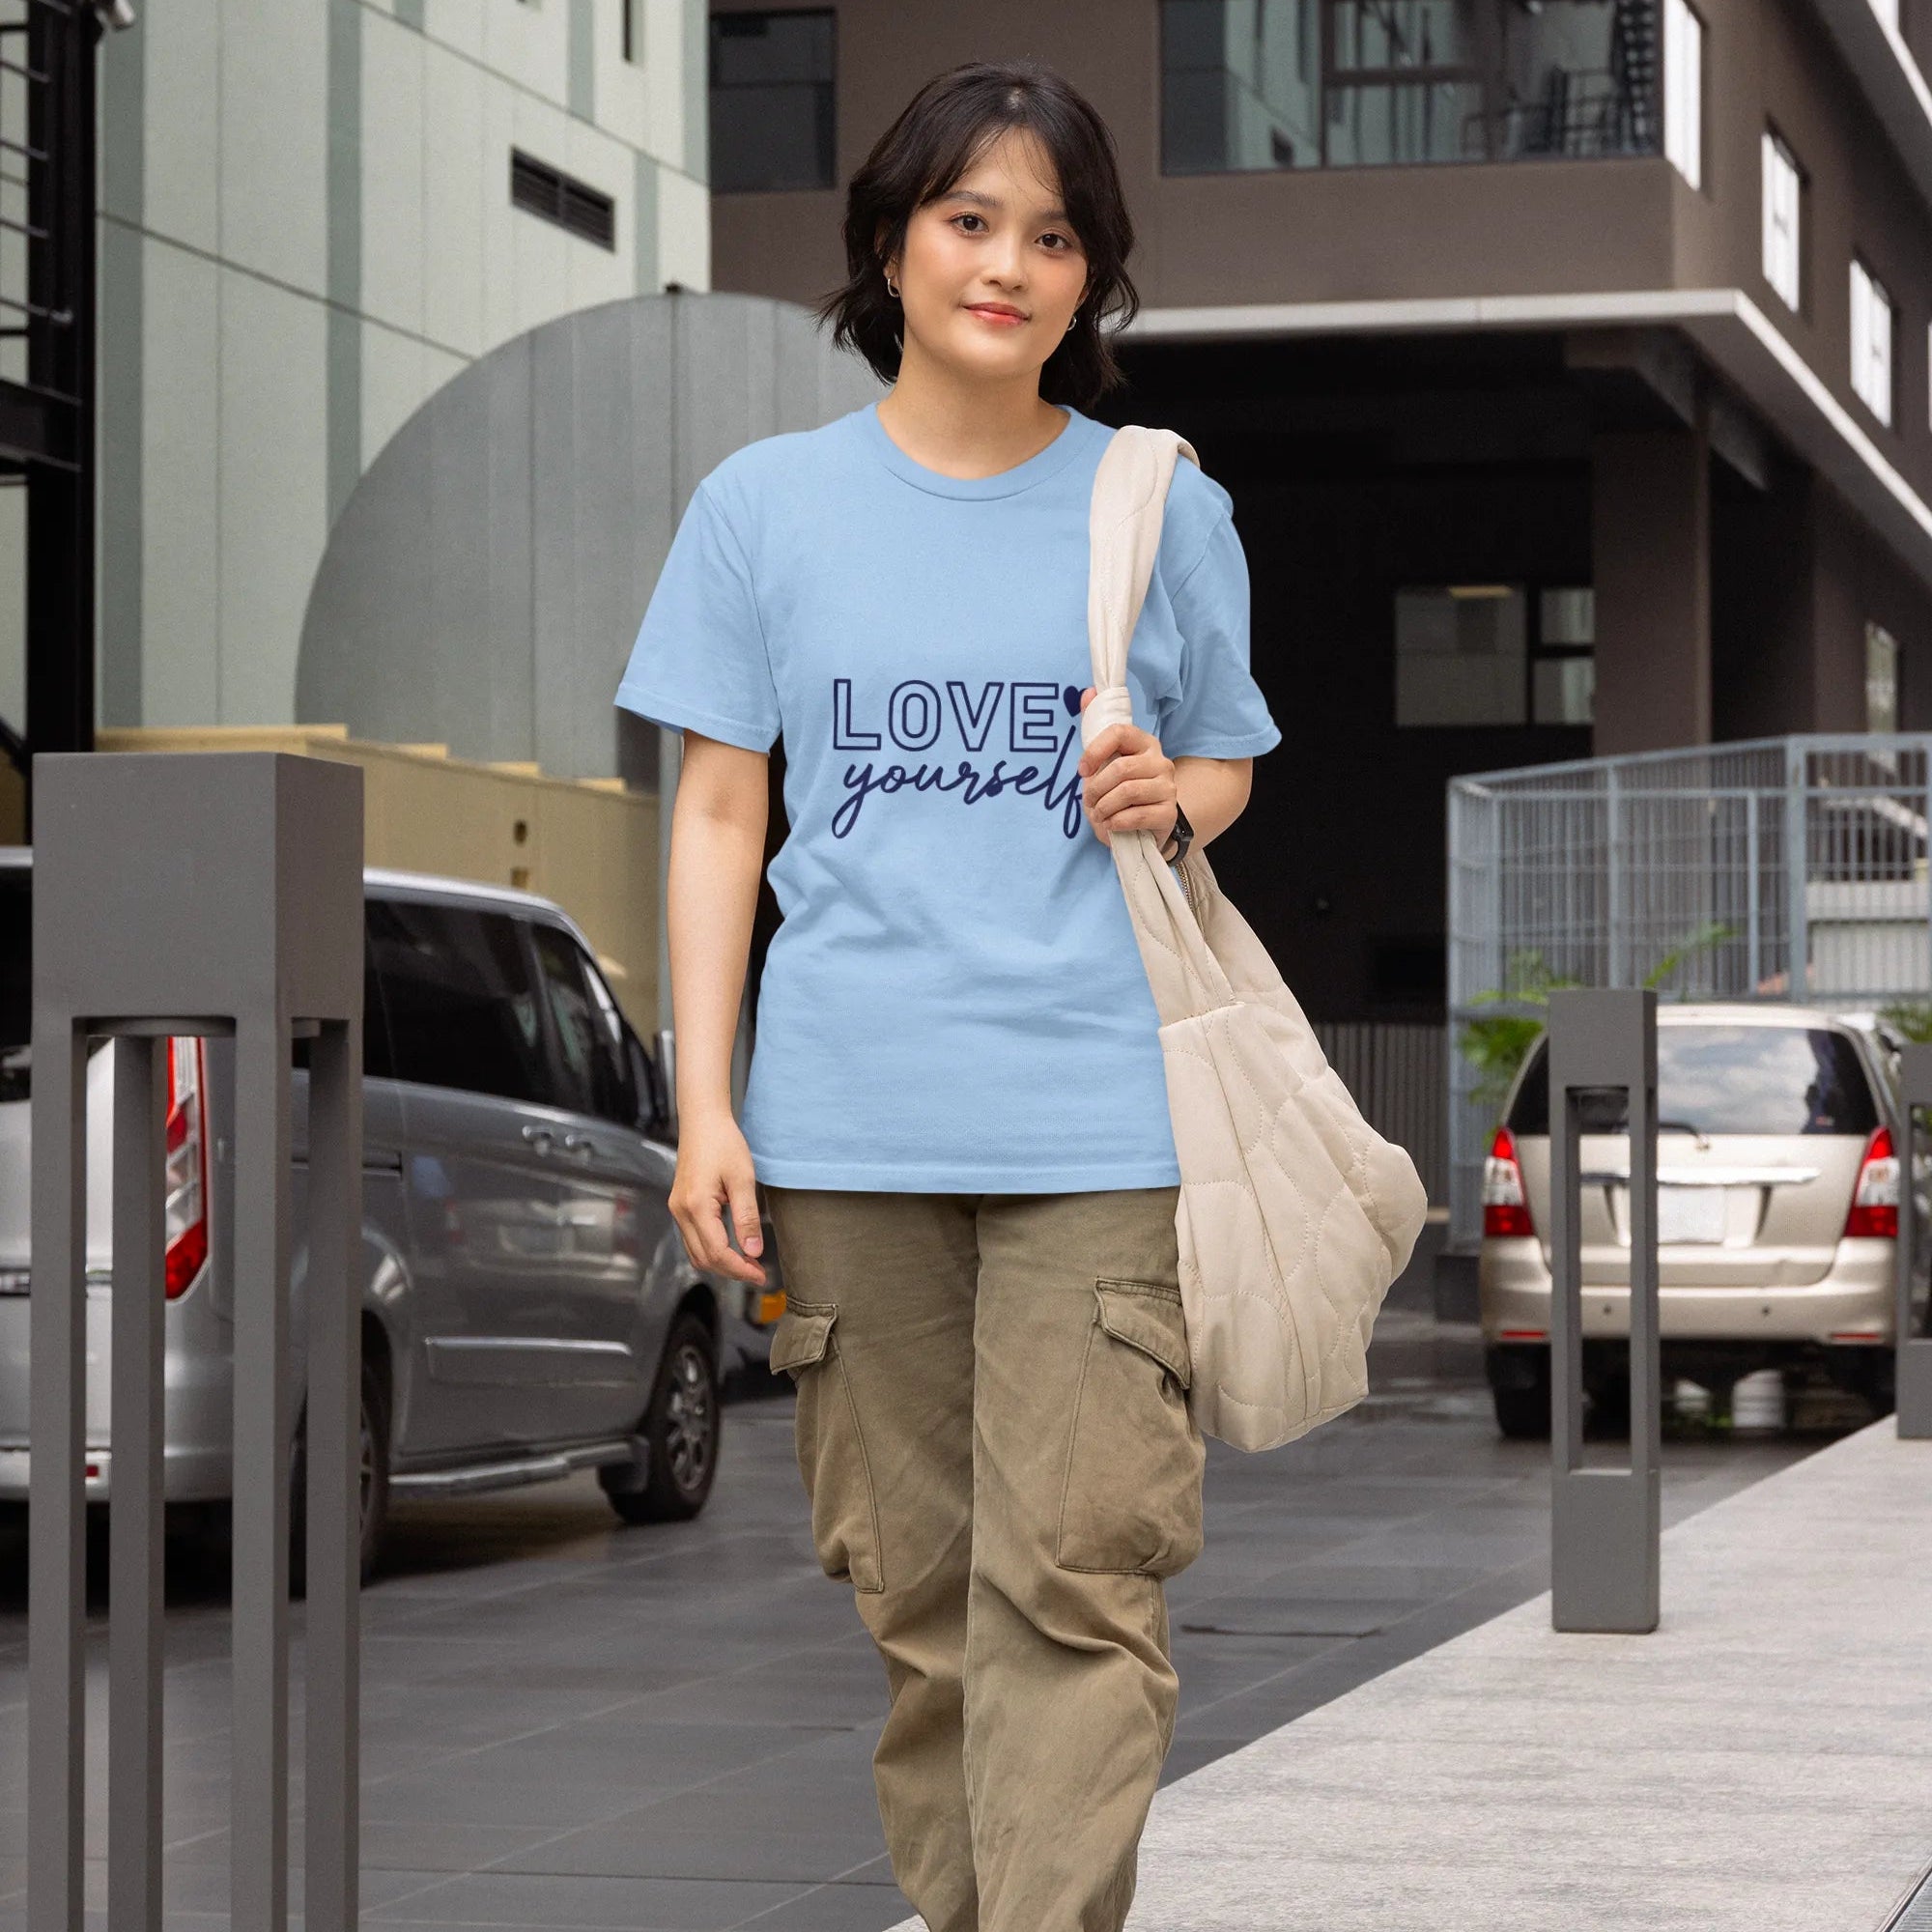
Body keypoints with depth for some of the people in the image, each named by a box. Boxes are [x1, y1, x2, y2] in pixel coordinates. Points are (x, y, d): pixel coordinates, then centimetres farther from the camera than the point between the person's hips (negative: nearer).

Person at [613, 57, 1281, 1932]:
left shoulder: (1163, 505, 7)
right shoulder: (765, 503, 6)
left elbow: (1226, 764, 18)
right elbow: (717, 814, 7)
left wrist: (1169, 796, -6)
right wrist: (704, 1107, 0)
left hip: (1096, 1121, -1)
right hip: (845, 1121, 1)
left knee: (1075, 1577, -9)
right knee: (908, 1576, 7)